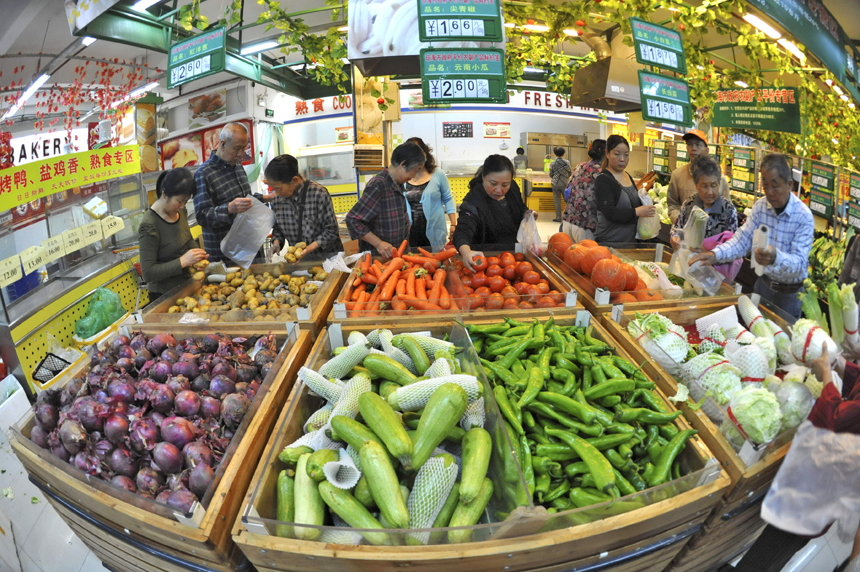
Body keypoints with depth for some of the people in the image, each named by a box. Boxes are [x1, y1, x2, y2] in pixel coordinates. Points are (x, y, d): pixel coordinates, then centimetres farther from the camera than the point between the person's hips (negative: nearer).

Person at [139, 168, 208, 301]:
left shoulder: (180, 212, -1)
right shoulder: (149, 225, -23)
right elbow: (148, 274, -23)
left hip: (186, 284, 7)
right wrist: (182, 262, -29)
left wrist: (198, 253, -2)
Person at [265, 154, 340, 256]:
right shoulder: (277, 199, 4)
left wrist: (310, 247, -17)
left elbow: (331, 230, -6)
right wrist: (276, 241, -3)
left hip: (326, 255, -4)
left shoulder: (319, 194, -11)